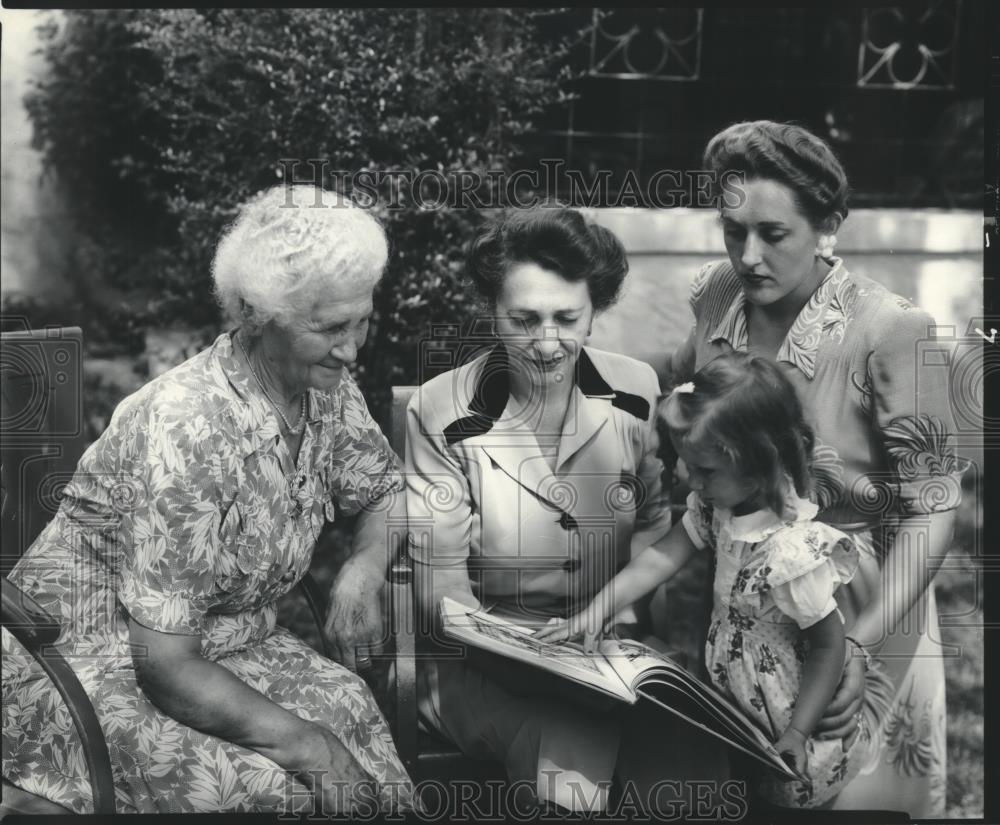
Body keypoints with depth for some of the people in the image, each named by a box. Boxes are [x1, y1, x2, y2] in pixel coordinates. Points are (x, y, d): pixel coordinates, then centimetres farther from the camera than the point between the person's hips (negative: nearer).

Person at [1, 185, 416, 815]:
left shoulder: (327, 387, -5)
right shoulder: (184, 429, -27)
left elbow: (388, 491, 12)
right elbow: (166, 668, -25)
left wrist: (366, 563, -10)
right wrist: (307, 745, -25)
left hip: (227, 647, 7)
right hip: (94, 666, -6)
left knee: (350, 705, -19)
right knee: (264, 787, -28)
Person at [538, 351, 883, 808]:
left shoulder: (796, 552, -30)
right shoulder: (715, 505, -8)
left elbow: (828, 646, -21)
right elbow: (661, 558, -3)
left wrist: (797, 734, -21)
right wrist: (593, 614, -9)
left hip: (780, 723, -7)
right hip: (727, 696, 7)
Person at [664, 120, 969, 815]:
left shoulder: (889, 332, -23)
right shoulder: (718, 293, -8)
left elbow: (930, 510, -20)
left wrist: (861, 647, -28)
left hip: (856, 607, -4)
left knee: (856, 790, 13)